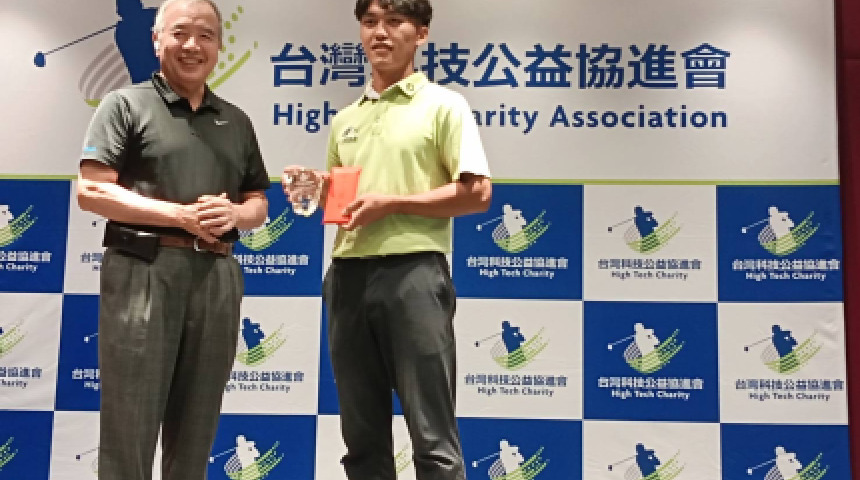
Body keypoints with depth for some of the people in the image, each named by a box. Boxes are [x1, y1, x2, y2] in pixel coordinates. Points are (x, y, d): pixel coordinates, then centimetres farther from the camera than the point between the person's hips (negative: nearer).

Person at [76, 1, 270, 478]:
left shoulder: (236, 121, 18)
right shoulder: (127, 104, 3)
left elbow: (259, 203, 21)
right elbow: (91, 191, -6)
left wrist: (234, 214, -3)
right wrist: (182, 214, -14)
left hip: (216, 277, 5)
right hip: (144, 272, -4)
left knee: (195, 434, 10)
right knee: (130, 429, -2)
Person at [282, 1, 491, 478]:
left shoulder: (443, 105, 1)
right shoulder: (344, 119, 18)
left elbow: (476, 193, -7)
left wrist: (393, 202, -13)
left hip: (413, 272, -6)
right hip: (347, 276, 6)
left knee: (432, 436, -2)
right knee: (362, 434, 12)